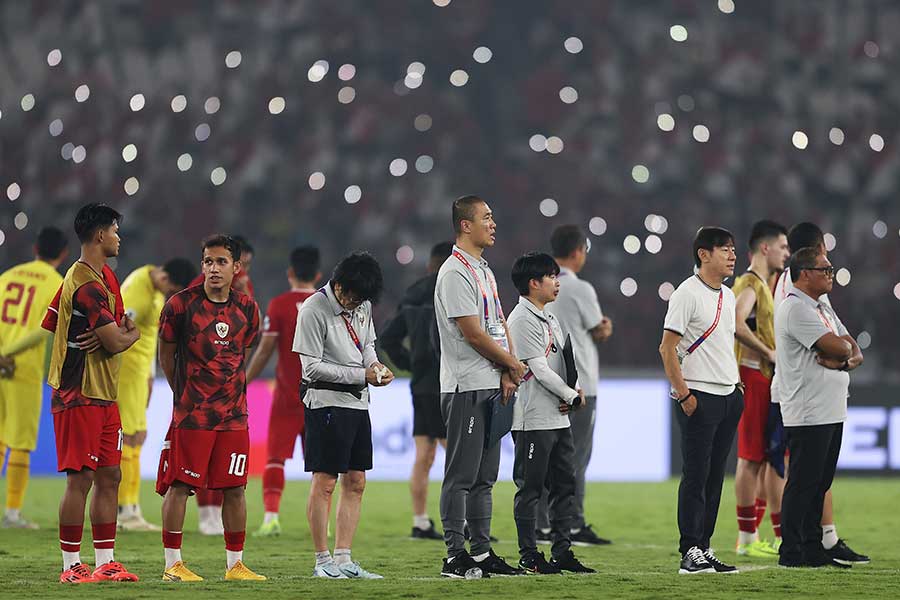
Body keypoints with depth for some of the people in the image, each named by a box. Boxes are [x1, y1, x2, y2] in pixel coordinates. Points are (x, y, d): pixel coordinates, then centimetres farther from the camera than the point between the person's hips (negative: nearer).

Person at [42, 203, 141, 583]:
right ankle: (71, 566, -3)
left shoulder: (105, 277, 15)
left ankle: (105, 563, 15)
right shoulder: (87, 285, -18)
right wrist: (132, 333, 2)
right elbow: (116, 342, -19)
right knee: (80, 479, -7)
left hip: (103, 395, 10)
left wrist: (118, 331, 0)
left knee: (109, 476, 10)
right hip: (80, 396, -10)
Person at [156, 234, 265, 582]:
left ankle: (235, 564, 14)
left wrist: (229, 392, 14)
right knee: (179, 485, -3)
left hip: (234, 415, 4)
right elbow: (166, 354, 5)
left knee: (234, 488, 5)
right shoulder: (181, 305, -6)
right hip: (190, 414, -4)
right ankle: (172, 563, 4)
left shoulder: (247, 309, 6)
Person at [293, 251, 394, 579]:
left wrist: (374, 364, -1)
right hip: (326, 401, -8)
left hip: (357, 402, 8)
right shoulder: (313, 310, -14)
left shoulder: (362, 304, 7)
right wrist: (361, 374, -17)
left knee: (355, 482, 7)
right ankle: (323, 561, 2)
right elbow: (312, 367, -15)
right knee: (324, 482, -4)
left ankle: (343, 558, 11)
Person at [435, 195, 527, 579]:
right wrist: (512, 364, -5)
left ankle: (481, 552, 16)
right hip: (466, 388, -10)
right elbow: (473, 333, -17)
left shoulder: (484, 271, 18)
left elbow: (499, 326, 17)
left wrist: (507, 373, 1)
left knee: (484, 476, 11)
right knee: (461, 475, -8)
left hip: (492, 387, 10)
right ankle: (455, 556, -7)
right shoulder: (455, 272, -13)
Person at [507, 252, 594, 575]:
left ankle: (562, 553, 14)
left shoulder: (550, 318, 18)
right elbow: (539, 369, -16)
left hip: (559, 418, 9)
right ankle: (529, 557, -1)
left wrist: (572, 394, 1)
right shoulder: (522, 319, -12)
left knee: (565, 485, 10)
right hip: (533, 419, -9)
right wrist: (572, 396, -8)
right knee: (530, 487, -4)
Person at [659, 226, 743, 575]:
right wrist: (683, 394, -17)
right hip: (699, 398, -8)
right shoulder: (687, 294, -10)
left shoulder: (728, 296, 16)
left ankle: (704, 550, 13)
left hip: (728, 396, 8)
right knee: (696, 476, -8)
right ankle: (690, 554, -8)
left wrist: (737, 386, 16)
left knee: (715, 477, 9)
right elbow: (667, 347, -13)